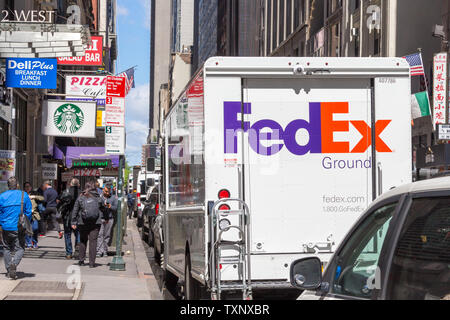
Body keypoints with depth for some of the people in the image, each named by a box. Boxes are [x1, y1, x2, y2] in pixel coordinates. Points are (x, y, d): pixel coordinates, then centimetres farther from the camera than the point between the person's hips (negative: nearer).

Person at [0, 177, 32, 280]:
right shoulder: (24, 195, -3)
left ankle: (9, 270, 14)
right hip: (19, 228, -1)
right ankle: (13, 264, -23)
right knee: (19, 249, 3)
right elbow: (29, 211, 0)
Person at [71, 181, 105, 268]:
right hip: (96, 223, -1)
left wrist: (73, 222, 4)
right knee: (93, 241, 1)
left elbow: (75, 211, 0)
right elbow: (103, 209, 7)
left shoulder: (80, 198, 0)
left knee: (83, 241, 16)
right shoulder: (98, 198, 0)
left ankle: (81, 260, 18)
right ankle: (92, 262, -2)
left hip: (83, 223, 1)